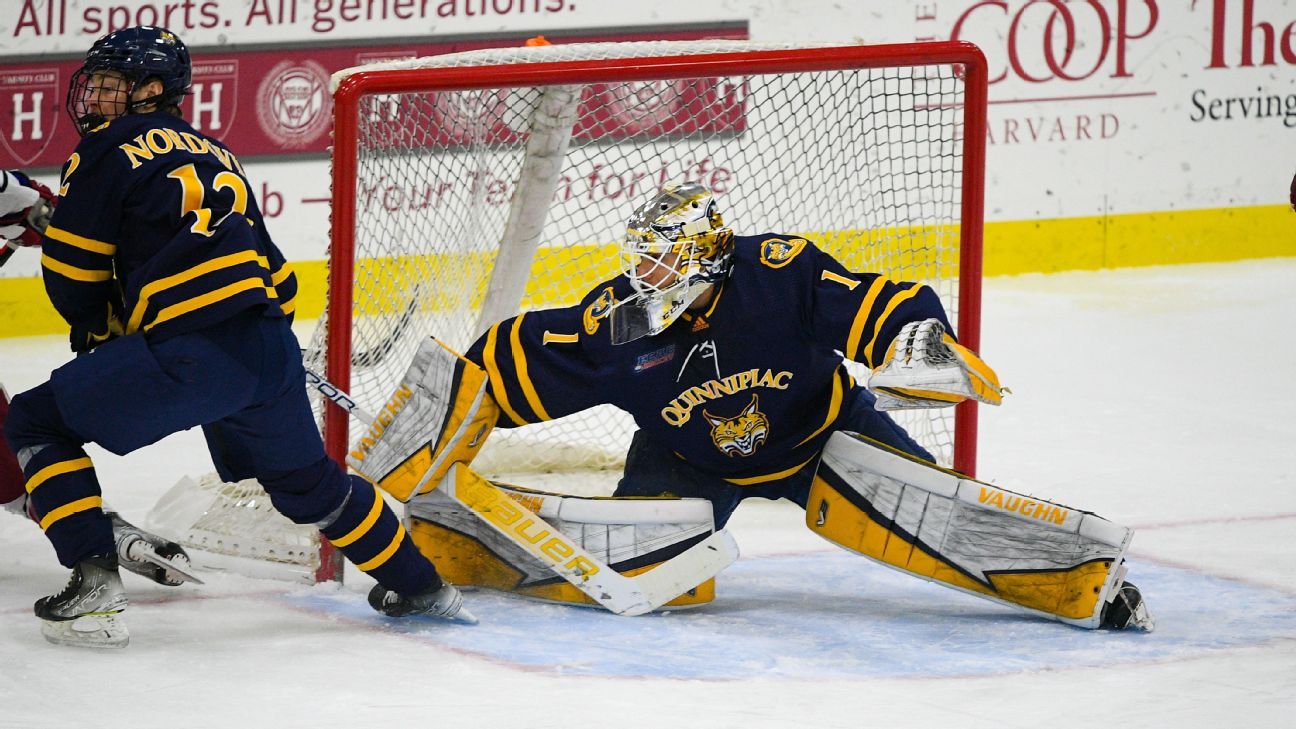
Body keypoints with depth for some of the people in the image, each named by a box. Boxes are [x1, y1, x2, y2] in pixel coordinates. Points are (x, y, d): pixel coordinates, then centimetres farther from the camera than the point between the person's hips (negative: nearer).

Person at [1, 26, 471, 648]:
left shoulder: (109, 149, 3)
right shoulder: (212, 153, 26)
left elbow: (71, 274, 3)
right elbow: (273, 273, 26)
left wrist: (100, 332, 21)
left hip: (189, 354, -7)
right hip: (271, 350, 7)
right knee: (305, 480, 30)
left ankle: (94, 583, -5)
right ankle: (419, 587, 38)